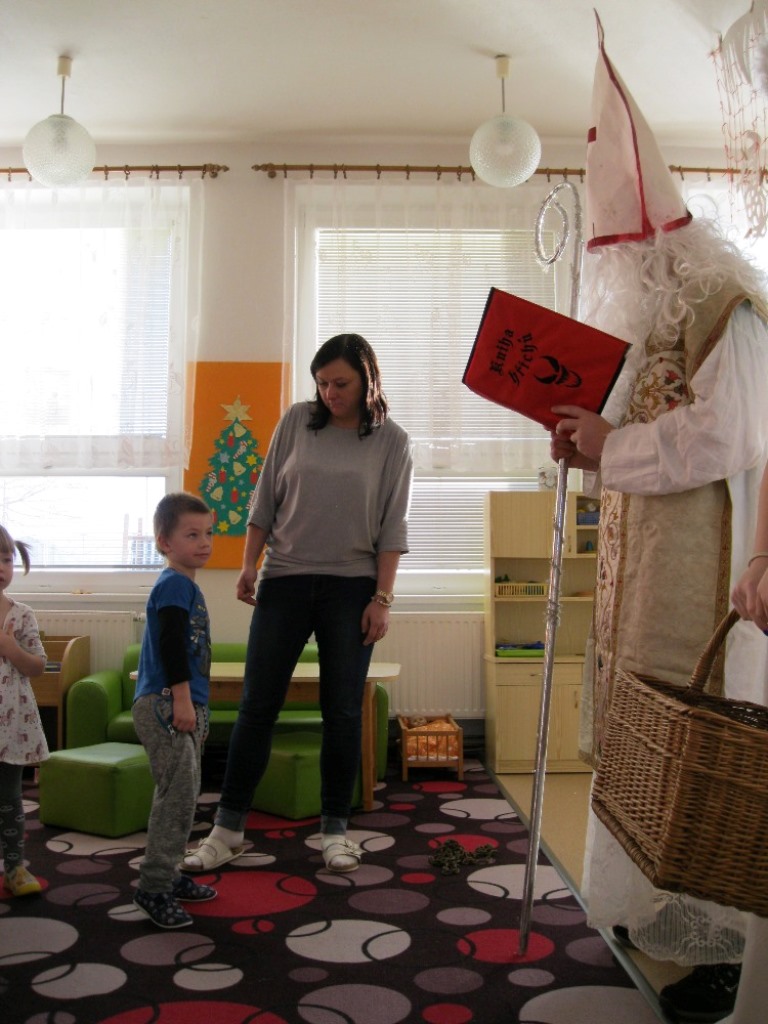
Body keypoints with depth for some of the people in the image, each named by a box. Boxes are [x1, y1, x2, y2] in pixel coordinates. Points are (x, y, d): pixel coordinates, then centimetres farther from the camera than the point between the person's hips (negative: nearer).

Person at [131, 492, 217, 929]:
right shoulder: (174, 585, -13)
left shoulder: (187, 586, 17)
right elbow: (170, 646, -21)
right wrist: (182, 698, -24)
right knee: (178, 793, -8)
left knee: (183, 794, 16)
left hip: (185, 705, 10)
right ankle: (154, 887, -1)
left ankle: (170, 876, 27)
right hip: (166, 705, -10)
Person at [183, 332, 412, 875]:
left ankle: (335, 829, 18)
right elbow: (266, 498, 8)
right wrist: (250, 563, 2)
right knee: (257, 706, 3)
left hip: (351, 588, -1)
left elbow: (393, 527, -1)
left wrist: (382, 597, -7)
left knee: (343, 712, 4)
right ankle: (228, 829, 12)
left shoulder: (392, 441, 1)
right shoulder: (297, 421, 4)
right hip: (284, 580, 2)